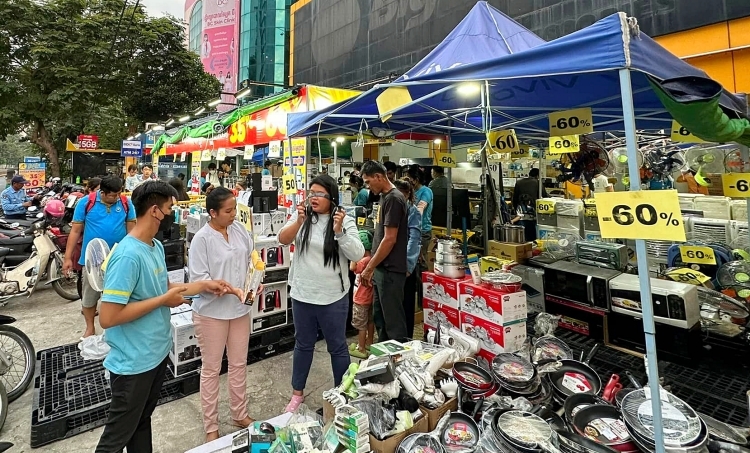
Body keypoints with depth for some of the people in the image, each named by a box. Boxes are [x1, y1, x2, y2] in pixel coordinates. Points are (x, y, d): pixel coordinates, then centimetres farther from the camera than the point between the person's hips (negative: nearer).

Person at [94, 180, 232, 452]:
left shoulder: (156, 246, 2)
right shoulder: (128, 255, -27)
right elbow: (108, 317, -29)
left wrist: (204, 285, 7)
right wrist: (163, 301, -23)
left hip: (157, 353, 8)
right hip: (134, 363, -8)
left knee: (142, 421, 26)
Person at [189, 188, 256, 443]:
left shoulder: (239, 230, -1)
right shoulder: (202, 239, -17)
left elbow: (250, 261, 8)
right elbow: (198, 280, -17)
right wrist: (228, 289, -27)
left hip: (240, 308, 5)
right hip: (211, 312, -5)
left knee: (239, 364, 18)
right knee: (211, 369, 12)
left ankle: (240, 415, 38)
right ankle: (211, 426, 31)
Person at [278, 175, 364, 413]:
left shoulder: (345, 221, -9)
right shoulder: (302, 217, 1)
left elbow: (357, 255, -17)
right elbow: (283, 239, -11)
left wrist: (340, 231, -30)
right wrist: (299, 221, -27)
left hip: (333, 297, -3)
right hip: (302, 294, 3)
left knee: (337, 346, 12)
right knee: (303, 344, 20)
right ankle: (297, 393, 38)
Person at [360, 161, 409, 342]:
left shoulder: (393, 199, -16)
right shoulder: (385, 197, 13)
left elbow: (390, 239, -20)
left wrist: (369, 268, -15)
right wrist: (373, 266, 18)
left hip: (390, 270, -10)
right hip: (382, 269, 10)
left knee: (393, 319, 1)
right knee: (379, 316, 18)